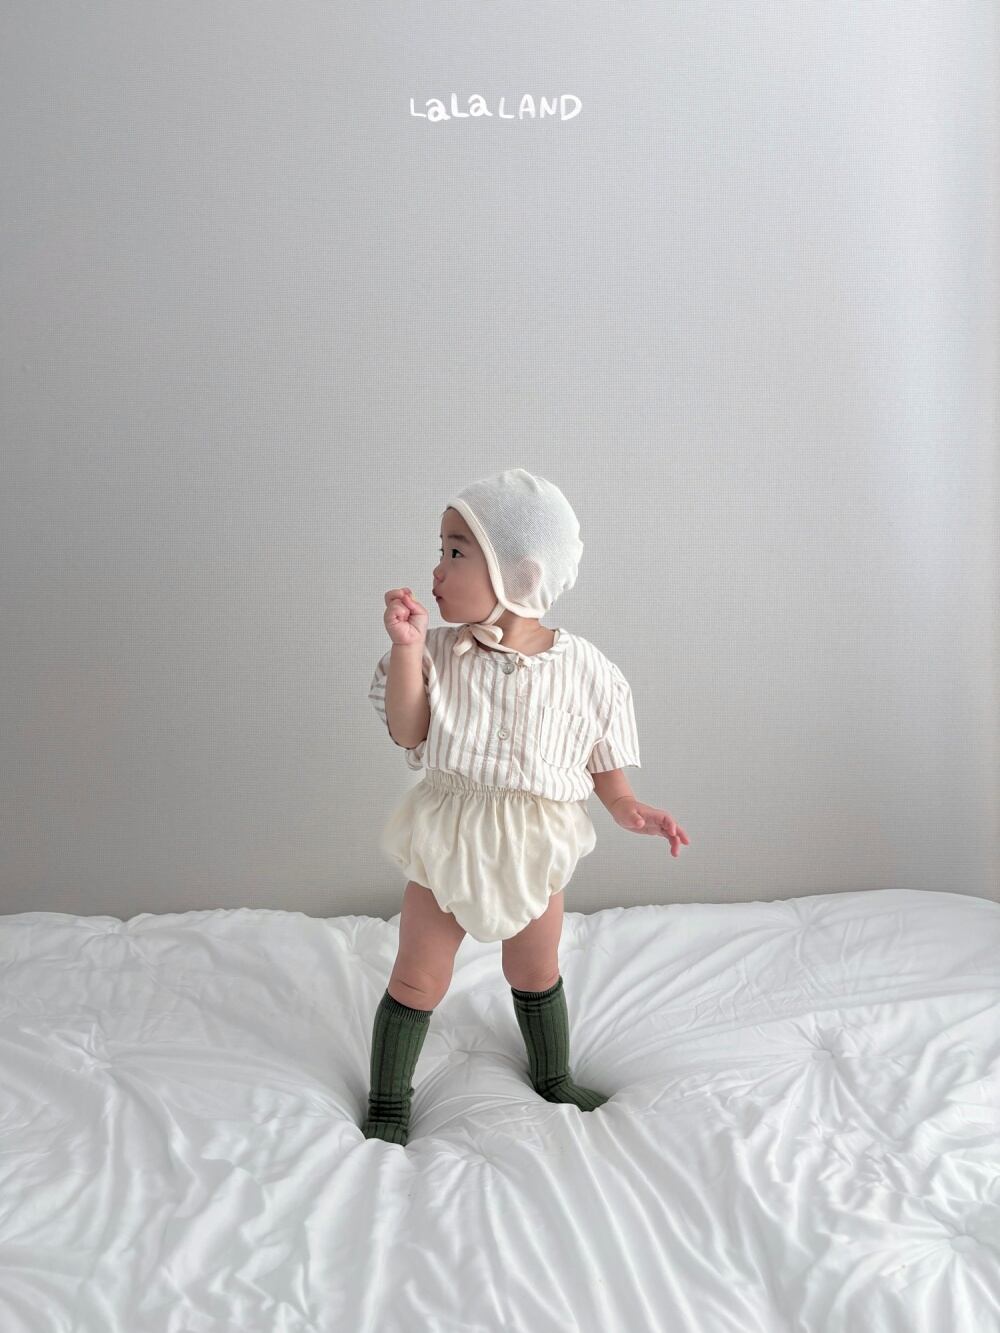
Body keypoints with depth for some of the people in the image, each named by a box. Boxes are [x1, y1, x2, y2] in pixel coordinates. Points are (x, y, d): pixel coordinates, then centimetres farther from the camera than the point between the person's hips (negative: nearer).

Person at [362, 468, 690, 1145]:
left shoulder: (582, 666, -14)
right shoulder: (440, 650, -11)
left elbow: (600, 757, -2)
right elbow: (407, 734, -17)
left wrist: (627, 807, -17)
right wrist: (406, 649, -25)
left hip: (534, 847, 0)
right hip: (448, 840, 0)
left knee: (537, 972, 23)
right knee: (418, 978, 10)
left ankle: (554, 1077, 49)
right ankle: (388, 1102, 32)